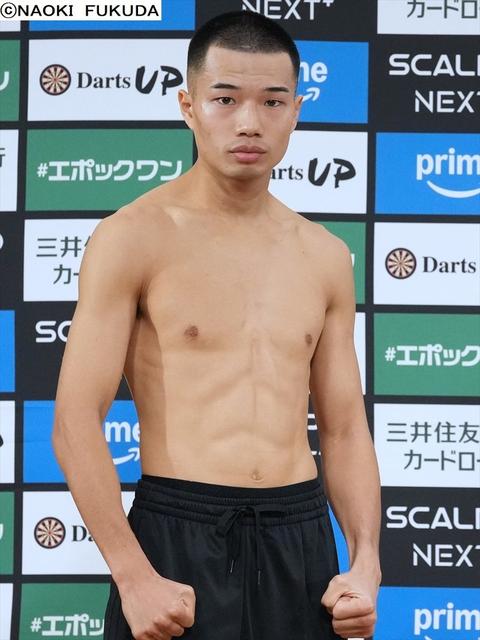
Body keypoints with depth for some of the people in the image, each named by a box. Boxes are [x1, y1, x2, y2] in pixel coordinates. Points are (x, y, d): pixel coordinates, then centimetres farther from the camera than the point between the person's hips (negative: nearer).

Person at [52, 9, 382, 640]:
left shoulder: (326, 257, 9)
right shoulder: (132, 238, -5)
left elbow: (345, 429, 12)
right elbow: (75, 424, -10)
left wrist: (366, 564, -1)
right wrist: (133, 577, -17)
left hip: (302, 539, 4)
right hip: (179, 537, -4)